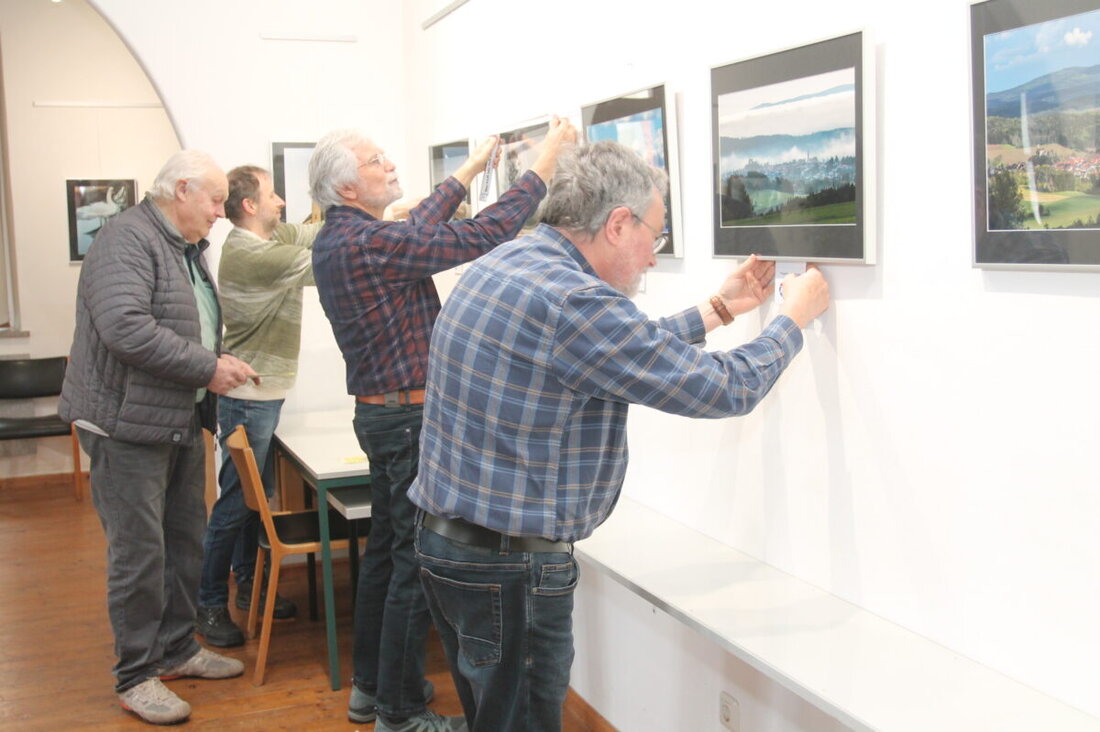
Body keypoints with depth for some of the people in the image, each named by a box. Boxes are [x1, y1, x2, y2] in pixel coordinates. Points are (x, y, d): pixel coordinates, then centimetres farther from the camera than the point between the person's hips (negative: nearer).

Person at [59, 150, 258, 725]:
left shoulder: (189, 249, 16)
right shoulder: (128, 239, -15)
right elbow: (125, 328, -28)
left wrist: (221, 366, 8)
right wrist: (208, 368, -22)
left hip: (182, 421, 9)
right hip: (128, 423, -9)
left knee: (186, 542, 16)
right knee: (140, 552, -2)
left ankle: (178, 649, 31)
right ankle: (136, 677, 11)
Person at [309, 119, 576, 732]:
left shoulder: (335, 241, 8)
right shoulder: (368, 244, -22)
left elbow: (417, 231, 22)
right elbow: (479, 237, -24)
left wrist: (469, 171, 25)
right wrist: (544, 165, -16)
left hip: (381, 411, 10)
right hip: (411, 417, -10)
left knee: (386, 546, 18)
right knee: (417, 560, -2)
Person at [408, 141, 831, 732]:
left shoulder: (502, 264, 6)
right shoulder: (572, 301, -24)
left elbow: (626, 350, 18)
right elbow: (723, 388, -16)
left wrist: (719, 308, 24)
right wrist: (793, 318, 2)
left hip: (444, 542, 10)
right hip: (508, 568, -10)